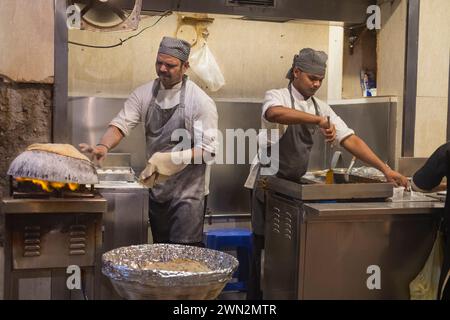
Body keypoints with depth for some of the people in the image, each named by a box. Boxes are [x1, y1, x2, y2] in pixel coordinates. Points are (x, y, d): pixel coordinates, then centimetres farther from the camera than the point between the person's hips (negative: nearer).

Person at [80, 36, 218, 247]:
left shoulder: (200, 101, -12)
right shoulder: (145, 94, 2)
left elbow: (208, 150, -14)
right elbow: (121, 124, -6)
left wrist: (172, 159, -26)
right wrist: (104, 146, -26)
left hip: (187, 192, -5)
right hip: (156, 189, 5)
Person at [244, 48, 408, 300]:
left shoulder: (321, 108, 8)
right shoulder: (277, 97, -9)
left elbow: (350, 139, 1)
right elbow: (274, 113, -35)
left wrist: (385, 169, -9)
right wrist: (318, 120, -42)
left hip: (295, 184, 6)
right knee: (265, 247, 1)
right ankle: (258, 296, 14)